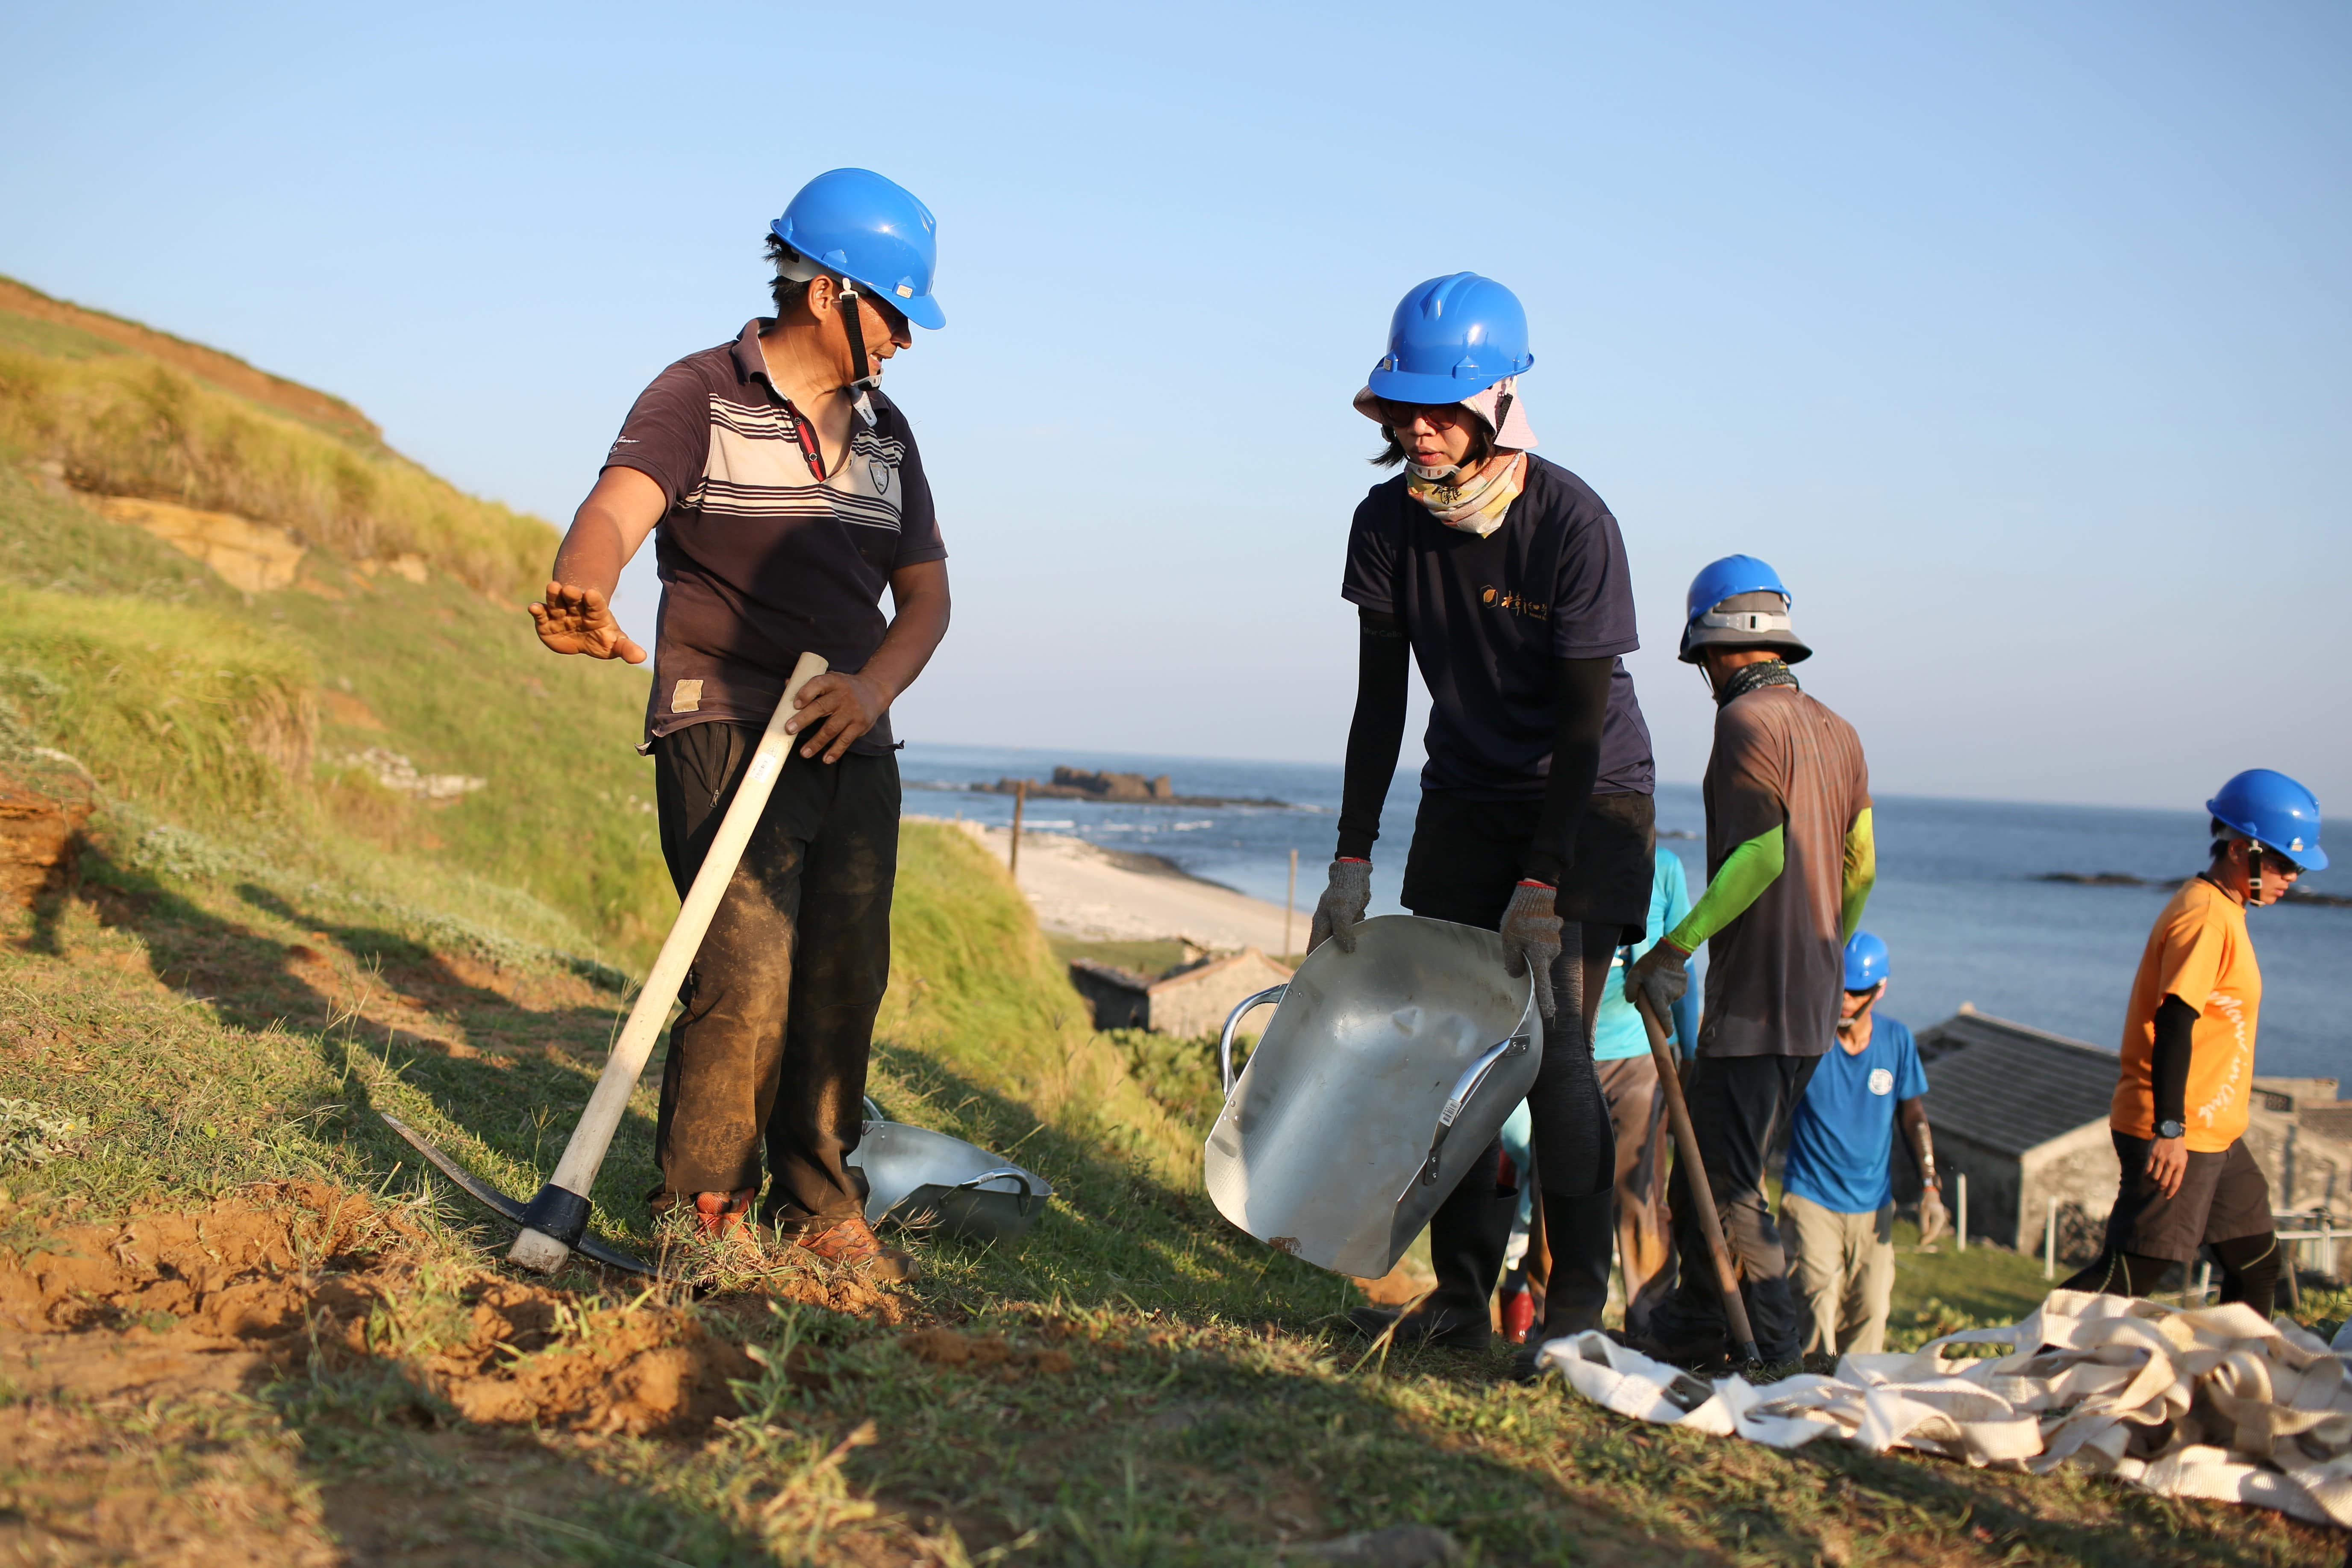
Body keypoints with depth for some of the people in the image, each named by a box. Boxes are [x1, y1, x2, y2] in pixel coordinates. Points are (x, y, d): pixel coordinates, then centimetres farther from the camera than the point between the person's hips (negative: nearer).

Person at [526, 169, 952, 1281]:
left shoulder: (884, 432, 15)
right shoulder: (700, 397, -4)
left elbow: (926, 594, 14)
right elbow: (617, 508, -22)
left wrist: (872, 686, -8)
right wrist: (585, 600, -46)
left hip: (854, 744, 6)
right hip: (725, 731, -6)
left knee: (846, 979, 4)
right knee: (747, 977, -14)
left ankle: (818, 1205, 18)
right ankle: (700, 1209, 1)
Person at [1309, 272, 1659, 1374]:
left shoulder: (1572, 524, -23)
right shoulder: (1387, 524, -9)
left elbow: (1582, 725, -20)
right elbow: (1379, 702, -1)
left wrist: (1541, 886, -22)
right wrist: (1352, 861, -5)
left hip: (1589, 803, -5)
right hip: (1467, 805, 5)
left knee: (1551, 1047, -12)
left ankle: (1578, 1303, 0)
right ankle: (1461, 1296, 9)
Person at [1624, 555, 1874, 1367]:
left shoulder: (1746, 720, -11)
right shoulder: (1837, 731, 14)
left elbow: (1762, 852, -22)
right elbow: (1859, 867, 18)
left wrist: (1676, 947, -21)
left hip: (1755, 998, -9)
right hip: (1814, 1002, 9)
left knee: (1720, 1185, -5)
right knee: (1716, 1172, 16)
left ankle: (1774, 1352, -4)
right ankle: (1690, 1326, 23)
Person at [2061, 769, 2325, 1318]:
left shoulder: (2220, 910, 15)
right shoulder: (2206, 917, -16)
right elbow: (2173, 1026, -24)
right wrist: (2170, 1129, -29)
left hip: (2214, 1136, 10)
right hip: (2175, 1137, -10)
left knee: (2258, 1265, 15)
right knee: (2128, 1273, -10)